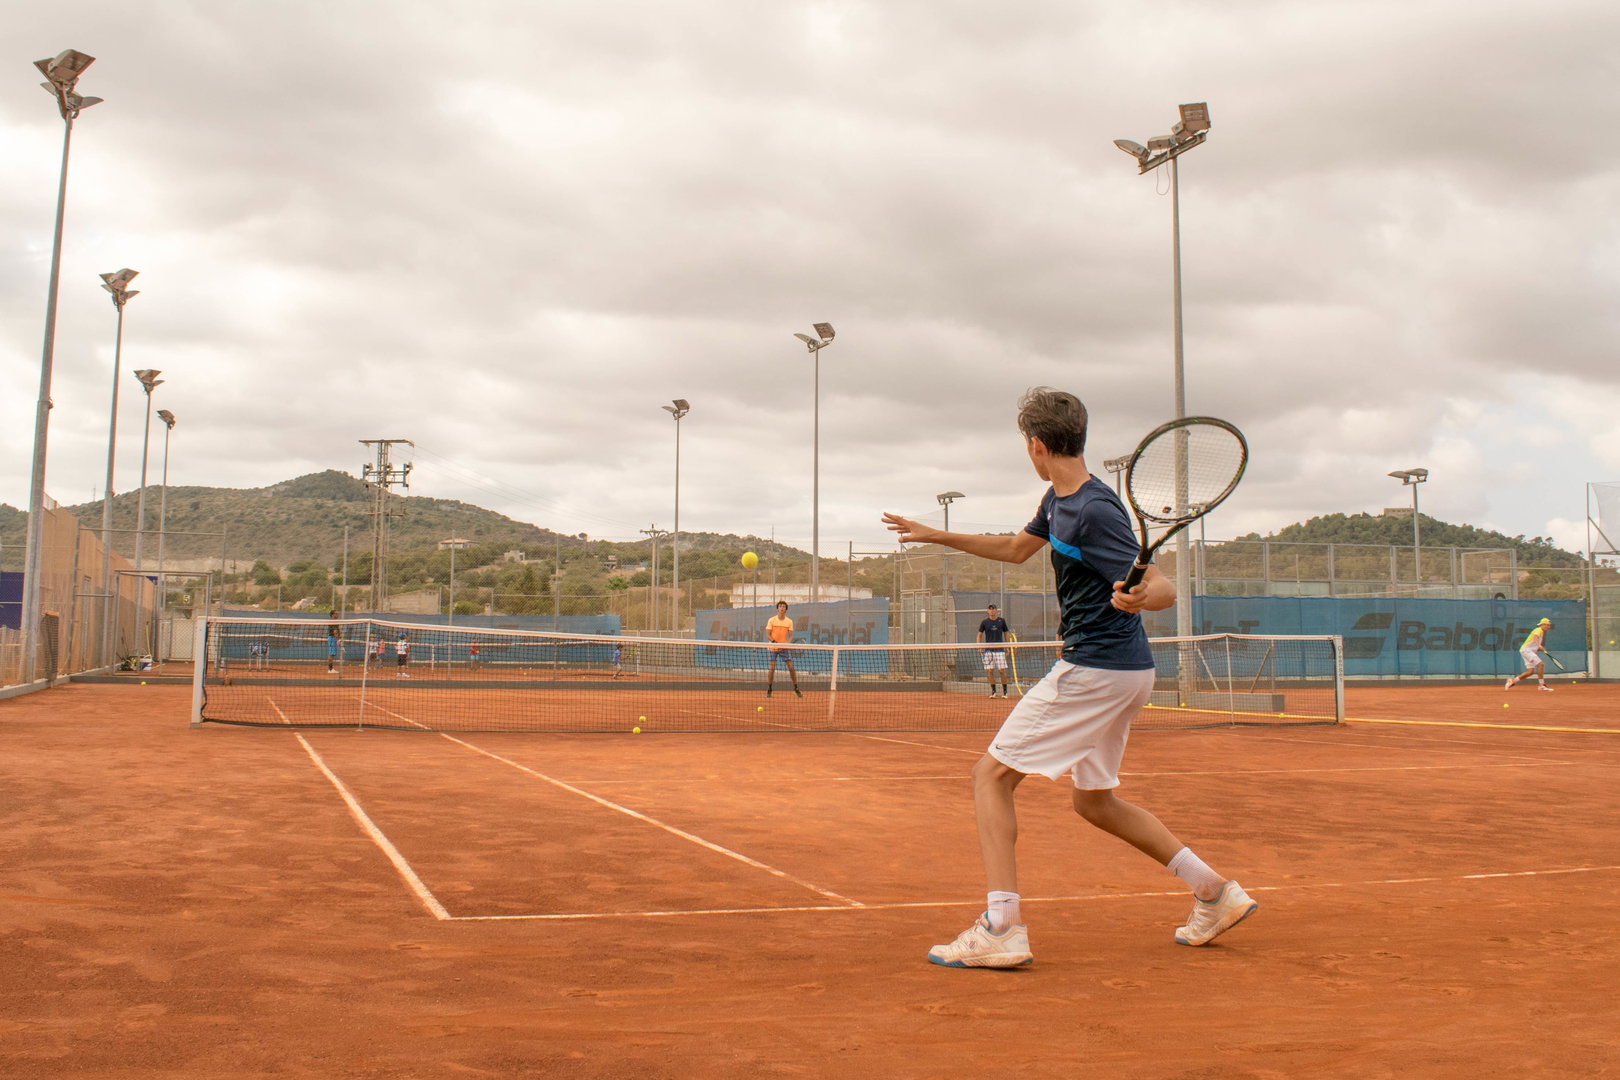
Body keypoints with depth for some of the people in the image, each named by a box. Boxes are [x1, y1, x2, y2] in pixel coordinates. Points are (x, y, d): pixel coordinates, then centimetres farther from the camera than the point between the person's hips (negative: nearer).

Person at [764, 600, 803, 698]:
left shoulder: (789, 622, 1)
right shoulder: (771, 620, -5)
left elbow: (790, 636, 1)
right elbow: (768, 635, -6)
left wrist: (788, 643, -20)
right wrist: (775, 642, -23)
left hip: (784, 647, 2)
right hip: (773, 647, -2)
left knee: (791, 667, -3)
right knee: (771, 669, -5)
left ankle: (796, 689, 8)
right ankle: (769, 689, 7)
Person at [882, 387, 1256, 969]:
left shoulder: (1095, 511, -20)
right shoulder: (1057, 499, 9)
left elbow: (1164, 589, -22)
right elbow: (1016, 549, 27)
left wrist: (1137, 597, -45)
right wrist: (937, 536, 29)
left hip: (1095, 670, -10)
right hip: (1125, 670, 10)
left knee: (991, 775, -6)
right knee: (1094, 800, 20)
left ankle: (1001, 928, -11)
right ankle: (1214, 892, 22)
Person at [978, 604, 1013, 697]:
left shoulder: (1002, 621, 4)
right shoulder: (984, 622, 4)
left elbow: (1006, 633, 12)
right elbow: (979, 635, 10)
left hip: (1000, 650, -1)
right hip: (988, 650, 1)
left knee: (1002, 670, -5)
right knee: (990, 671, -1)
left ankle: (1004, 691, 6)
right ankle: (993, 691, 10)